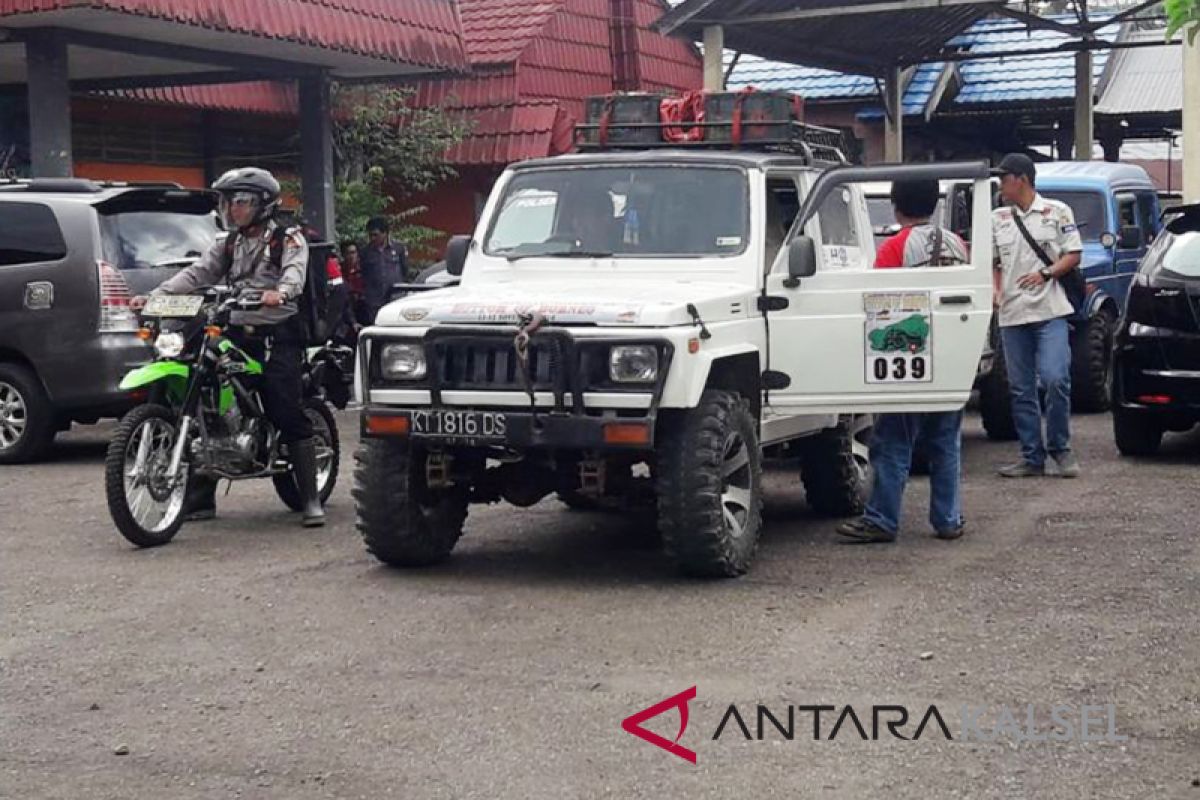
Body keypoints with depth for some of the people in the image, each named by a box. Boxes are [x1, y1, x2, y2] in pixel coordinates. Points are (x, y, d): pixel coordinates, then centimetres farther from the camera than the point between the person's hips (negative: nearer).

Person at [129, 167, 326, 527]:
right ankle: (199, 498, 8)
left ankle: (311, 499, -10)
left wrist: (280, 292, -41)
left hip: (277, 334, -6)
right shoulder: (228, 245, 20)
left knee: (289, 415, -13)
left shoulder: (288, 238, 3)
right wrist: (153, 296, -7)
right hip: (237, 333, 6)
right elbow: (196, 274, 9)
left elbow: (295, 270, -17)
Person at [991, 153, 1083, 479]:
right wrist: (995, 291, 1)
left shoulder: (1057, 212, 3)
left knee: (1055, 379, -14)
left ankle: (1060, 447, 3)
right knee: (1021, 389, 5)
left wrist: (1045, 273, -13)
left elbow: (1073, 255, 2)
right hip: (1012, 314, 4)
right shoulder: (997, 219, 13)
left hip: (1050, 311, -4)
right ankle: (1032, 456, 11)